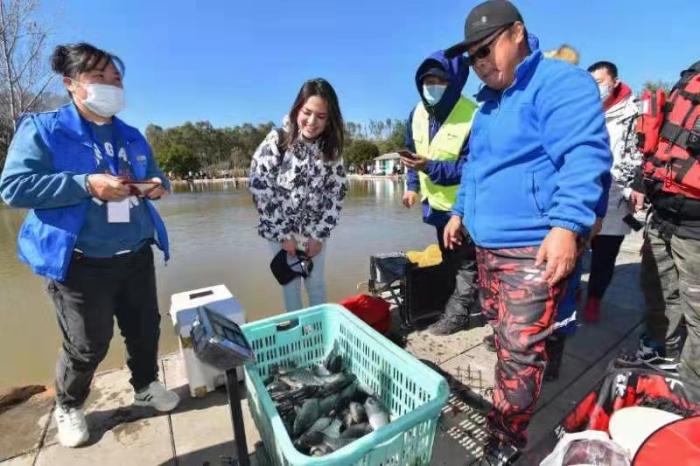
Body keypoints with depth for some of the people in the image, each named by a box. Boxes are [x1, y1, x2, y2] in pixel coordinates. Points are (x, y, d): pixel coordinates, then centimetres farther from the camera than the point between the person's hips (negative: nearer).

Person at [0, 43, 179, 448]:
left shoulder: (131, 136, 11)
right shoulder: (42, 129, -5)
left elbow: (155, 177, 19)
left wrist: (159, 185, -5)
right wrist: (86, 184, -23)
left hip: (136, 256, 5)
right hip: (81, 263, -4)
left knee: (146, 329, 15)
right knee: (88, 345, 10)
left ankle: (147, 386, 41)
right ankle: (69, 407, 40)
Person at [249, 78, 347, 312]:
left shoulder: (331, 148, -7)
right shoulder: (277, 141, -16)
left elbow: (336, 194, -4)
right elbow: (260, 189, -17)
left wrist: (319, 235, -8)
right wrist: (283, 235, -14)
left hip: (315, 231, 2)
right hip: (280, 230, -2)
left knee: (316, 284, 14)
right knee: (290, 285, 9)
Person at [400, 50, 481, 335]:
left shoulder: (472, 117, -23)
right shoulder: (417, 113, -1)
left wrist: (431, 167, -35)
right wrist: (412, 186, 5)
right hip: (436, 203, 8)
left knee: (465, 262, 7)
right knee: (450, 259, 22)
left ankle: (457, 313, 22)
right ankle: (469, 302, 43)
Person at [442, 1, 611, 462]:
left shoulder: (560, 82, -9)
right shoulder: (489, 101, 18)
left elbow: (585, 157, -20)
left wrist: (567, 225, -30)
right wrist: (460, 211, 23)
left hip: (535, 246, -9)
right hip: (488, 244, 9)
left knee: (519, 346, -2)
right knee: (502, 334, 21)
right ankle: (510, 412, 43)